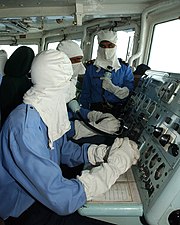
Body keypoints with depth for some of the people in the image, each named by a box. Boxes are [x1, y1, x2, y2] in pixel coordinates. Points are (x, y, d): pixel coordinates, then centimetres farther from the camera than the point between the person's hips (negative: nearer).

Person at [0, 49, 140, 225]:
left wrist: (103, 153, -9)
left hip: (45, 189, 8)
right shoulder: (25, 128, -32)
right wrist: (114, 165, -24)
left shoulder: (48, 112, -4)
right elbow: (63, 201, -32)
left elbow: (65, 150, 6)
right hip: (25, 211, -7)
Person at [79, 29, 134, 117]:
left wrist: (112, 88, -12)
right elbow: (85, 94, 13)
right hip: (96, 111, 0)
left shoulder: (125, 68, 9)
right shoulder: (91, 68, 11)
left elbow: (131, 92, 1)